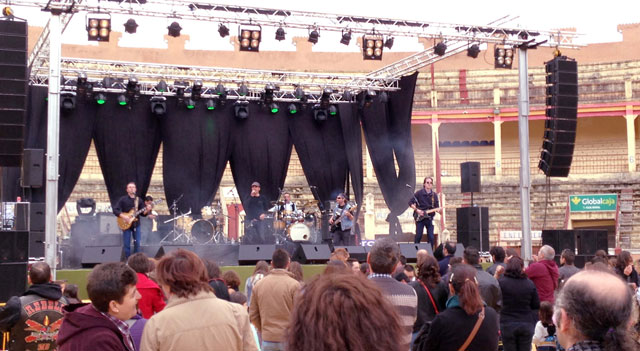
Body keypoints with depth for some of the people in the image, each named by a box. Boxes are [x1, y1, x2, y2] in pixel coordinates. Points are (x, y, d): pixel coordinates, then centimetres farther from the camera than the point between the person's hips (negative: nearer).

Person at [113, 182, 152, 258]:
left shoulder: (139, 200, 9)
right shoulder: (122, 199, 0)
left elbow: (143, 213, 7)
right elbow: (115, 210, -7)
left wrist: (147, 210, -15)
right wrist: (123, 216, -20)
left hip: (136, 224, 3)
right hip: (126, 224, -3)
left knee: (137, 243, 2)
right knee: (126, 245, 0)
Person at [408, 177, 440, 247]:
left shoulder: (434, 195, 8)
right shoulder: (419, 193, -3)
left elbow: (437, 207, 10)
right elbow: (410, 203, -2)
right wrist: (417, 210, -12)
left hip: (429, 218, 3)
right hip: (420, 218, -3)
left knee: (431, 237, -1)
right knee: (418, 236, -5)